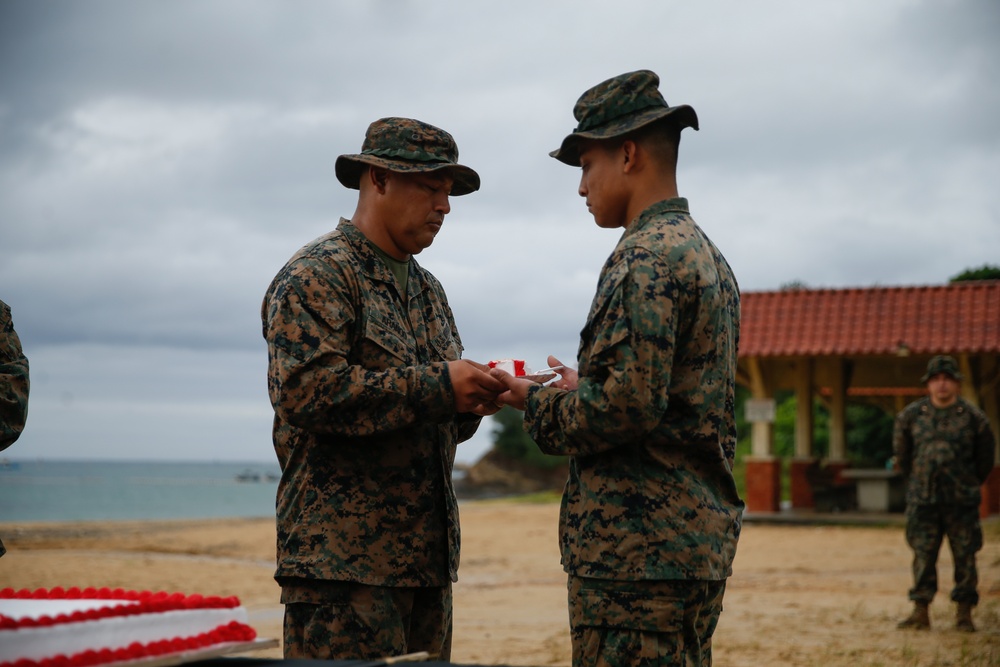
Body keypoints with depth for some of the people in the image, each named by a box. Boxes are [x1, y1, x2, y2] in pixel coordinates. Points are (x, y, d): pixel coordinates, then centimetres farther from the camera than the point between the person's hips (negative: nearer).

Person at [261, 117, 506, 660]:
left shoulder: (427, 290, 21)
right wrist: (437, 385, -20)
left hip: (426, 554, 8)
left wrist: (472, 399, -1)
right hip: (344, 555, -8)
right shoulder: (316, 276, -6)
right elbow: (304, 390, -21)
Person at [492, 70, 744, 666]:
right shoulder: (708, 255, 18)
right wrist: (580, 388, 14)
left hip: (639, 549, -10)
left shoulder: (647, 256, -13)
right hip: (701, 536, 10)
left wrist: (539, 405, -6)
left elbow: (630, 405, -22)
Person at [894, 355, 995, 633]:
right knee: (923, 556, 2)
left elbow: (986, 457, 10)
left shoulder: (973, 417, -2)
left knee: (965, 556, 1)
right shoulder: (910, 415, 2)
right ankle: (920, 613, 8)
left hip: (961, 502, -1)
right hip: (923, 501, 1)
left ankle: (964, 613, 10)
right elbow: (901, 453, 15)